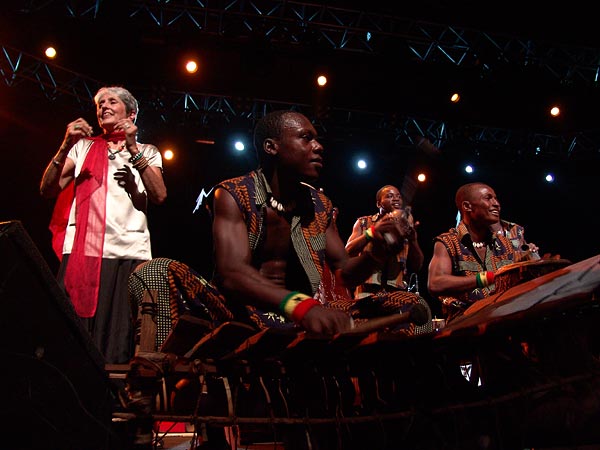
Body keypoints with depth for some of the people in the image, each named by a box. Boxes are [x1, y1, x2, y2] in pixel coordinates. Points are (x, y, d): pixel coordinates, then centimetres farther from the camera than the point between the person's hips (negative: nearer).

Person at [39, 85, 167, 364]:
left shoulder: (147, 152, 19)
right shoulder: (83, 146, 22)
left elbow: (159, 196, 0)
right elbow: (47, 190, 10)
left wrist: (133, 150, -6)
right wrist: (65, 146, -2)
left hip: (129, 256, 0)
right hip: (81, 252, 1)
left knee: (120, 341, -5)